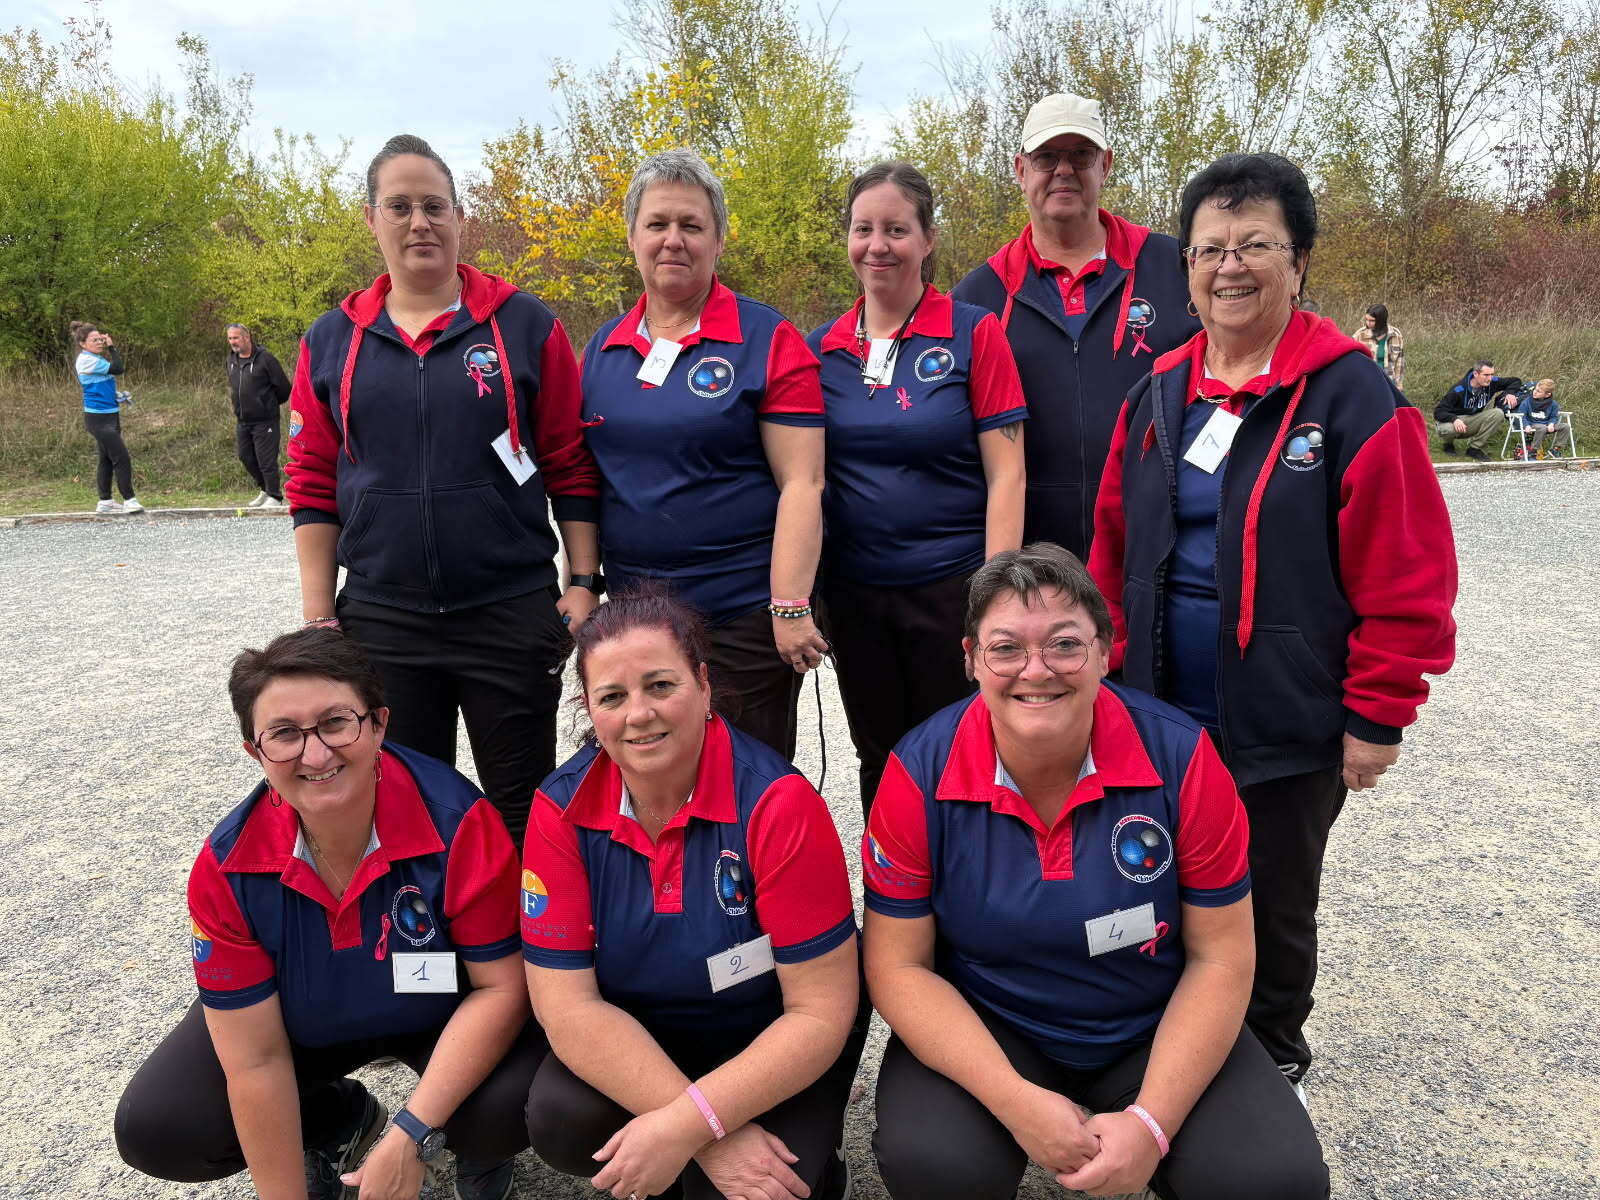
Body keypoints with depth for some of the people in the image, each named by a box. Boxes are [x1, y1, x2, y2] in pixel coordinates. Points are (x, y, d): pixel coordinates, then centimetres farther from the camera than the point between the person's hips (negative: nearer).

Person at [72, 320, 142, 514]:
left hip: (109, 415, 10)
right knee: (121, 458, -13)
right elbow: (117, 369, -21)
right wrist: (111, 347, -11)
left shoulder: (96, 359, 14)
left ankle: (105, 502, 18)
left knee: (106, 460, 12)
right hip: (98, 418, -10)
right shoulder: (86, 360, -15)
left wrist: (119, 396, 3)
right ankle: (129, 500, -11)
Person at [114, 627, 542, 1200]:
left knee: (517, 1104, -30)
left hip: (446, 1017, -3)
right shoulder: (226, 868, -23)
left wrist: (410, 1136, -31)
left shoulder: (460, 823, -32)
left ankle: (476, 1144, 10)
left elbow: (501, 984, -25)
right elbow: (256, 1059, -18)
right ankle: (341, 1120, 16)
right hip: (306, 1024, 3)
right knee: (152, 1132, -11)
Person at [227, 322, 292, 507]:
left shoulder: (265, 358, -13)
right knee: (246, 457, 12)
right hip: (243, 421, 8)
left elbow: (283, 387, -9)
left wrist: (271, 404, 4)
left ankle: (274, 497, 4)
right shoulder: (231, 359, 9)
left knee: (266, 459, -6)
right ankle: (265, 490, 30)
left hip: (264, 421, -7)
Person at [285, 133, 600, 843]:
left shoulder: (525, 326, 0)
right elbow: (313, 486, 8)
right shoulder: (332, 341, 7)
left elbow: (572, 468, 0)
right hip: (381, 620, 3)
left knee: (523, 814, 9)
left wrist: (584, 584, -4)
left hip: (513, 615, -2)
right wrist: (318, 616, 4)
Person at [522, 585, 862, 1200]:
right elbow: (568, 1002, -17)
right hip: (632, 1041, 3)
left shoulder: (778, 802, -25)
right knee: (559, 1122, -25)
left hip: (775, 1048, -2)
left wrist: (687, 1125, -29)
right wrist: (712, 1137, -26)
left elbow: (820, 1010, -21)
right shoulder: (561, 810, -15)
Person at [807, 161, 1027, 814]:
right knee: (880, 761, 17)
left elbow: (1006, 475, -8)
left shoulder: (974, 333, -6)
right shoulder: (821, 347, 6)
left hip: (952, 588, -3)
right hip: (853, 593, 4)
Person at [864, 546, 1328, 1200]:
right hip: (983, 1029, -1)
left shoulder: (1182, 759, -16)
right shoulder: (920, 776, -17)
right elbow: (899, 967, -11)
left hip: (1154, 1033, 2)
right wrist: (1017, 1102, -22)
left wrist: (1151, 1122, -18)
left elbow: (1220, 958, -9)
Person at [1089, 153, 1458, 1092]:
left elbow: (1405, 580, -12)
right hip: (1161, 722, 5)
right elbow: (1115, 550, 10)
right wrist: (1119, 675, 7)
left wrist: (1377, 716, -10)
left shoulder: (1352, 396, -10)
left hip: (1287, 731, -4)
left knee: (1271, 917, 14)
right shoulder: (1157, 396, 6)